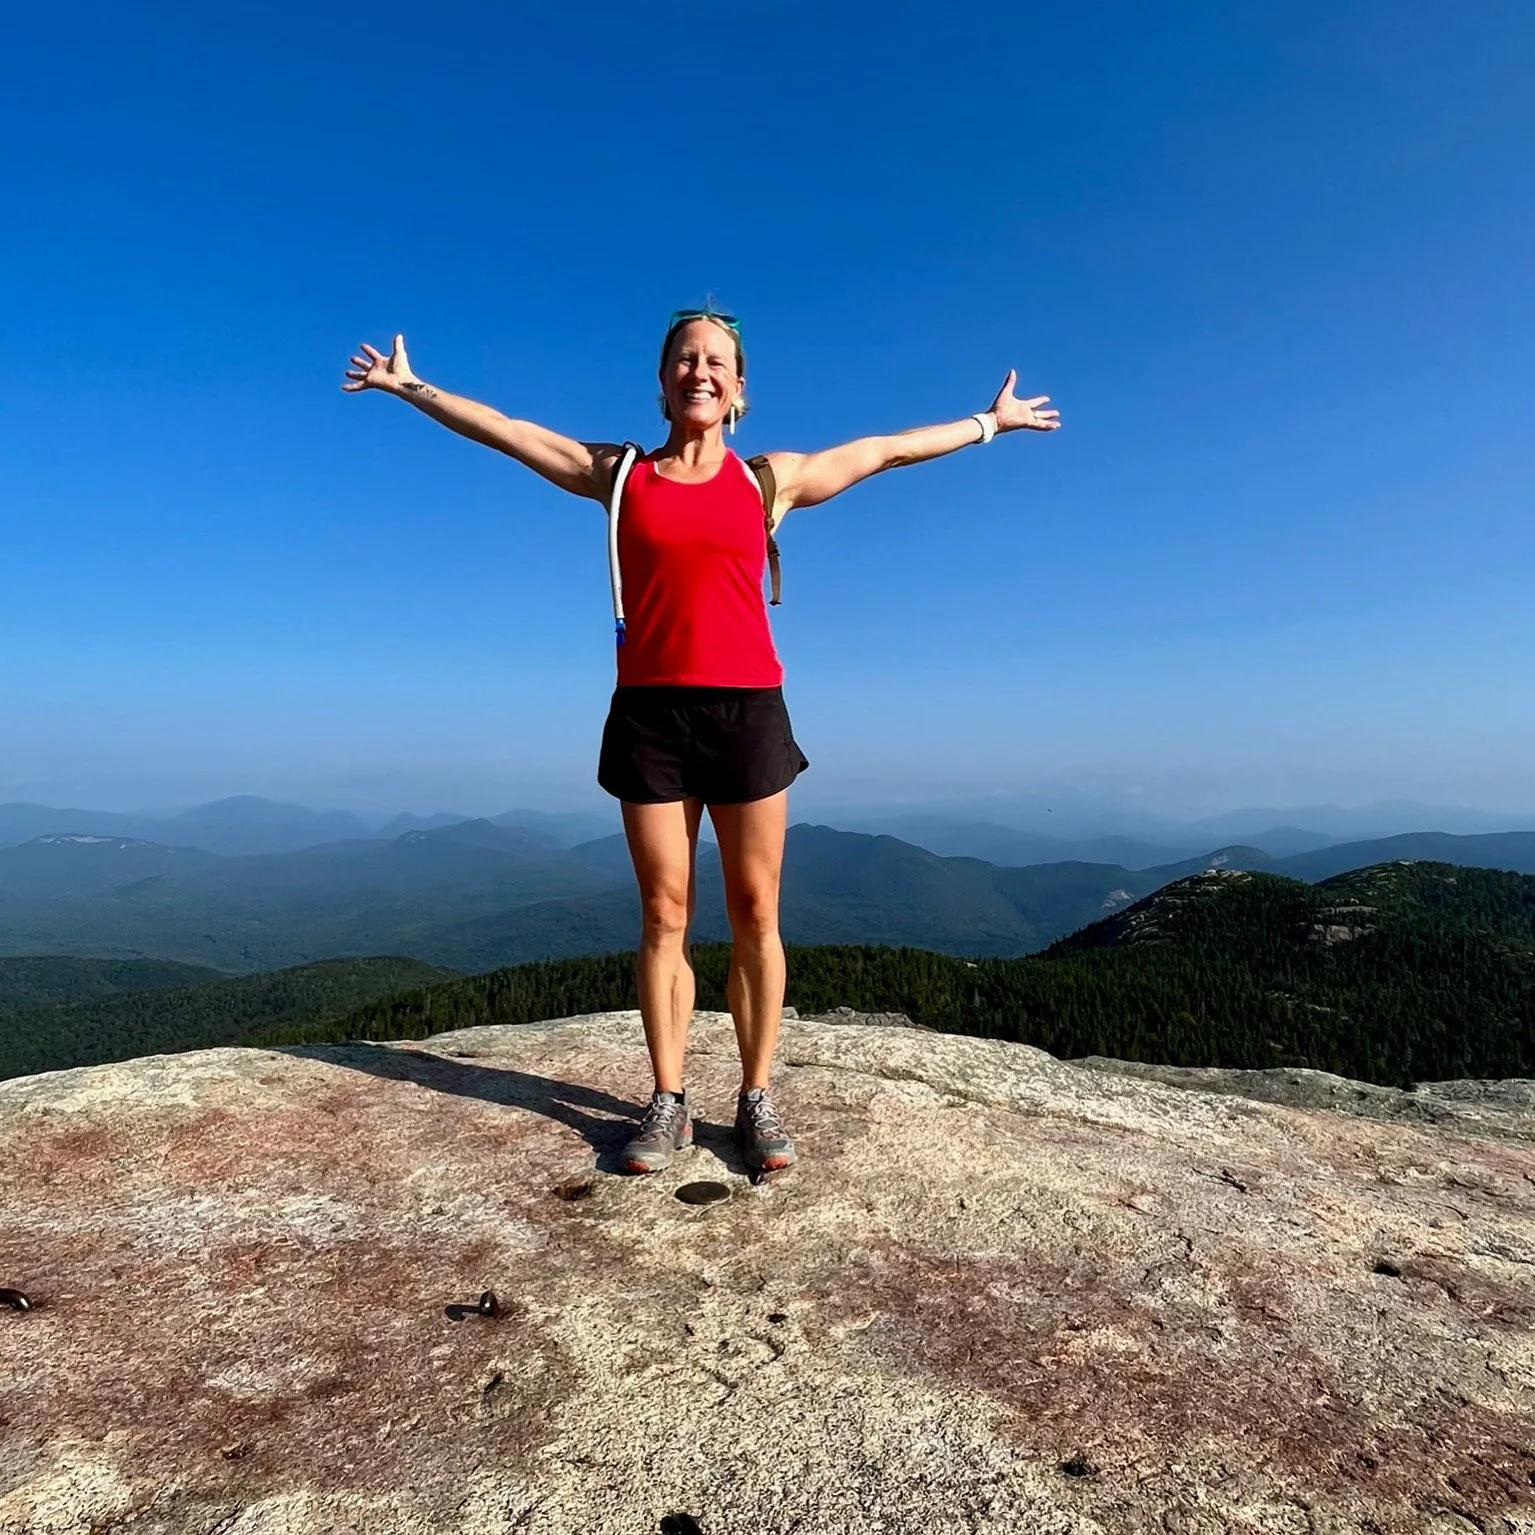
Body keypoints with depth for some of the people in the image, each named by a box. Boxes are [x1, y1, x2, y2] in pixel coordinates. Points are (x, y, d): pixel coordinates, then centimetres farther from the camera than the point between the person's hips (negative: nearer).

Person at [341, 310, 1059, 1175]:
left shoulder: (772, 479, 12)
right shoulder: (619, 473, 12)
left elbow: (886, 449, 22)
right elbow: (504, 430, 20)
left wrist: (989, 422, 30)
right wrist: (410, 387, 27)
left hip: (749, 710, 0)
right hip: (650, 713, 1)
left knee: (755, 913, 2)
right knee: (664, 915, 3)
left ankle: (757, 1099, 14)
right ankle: (669, 1103, 14)